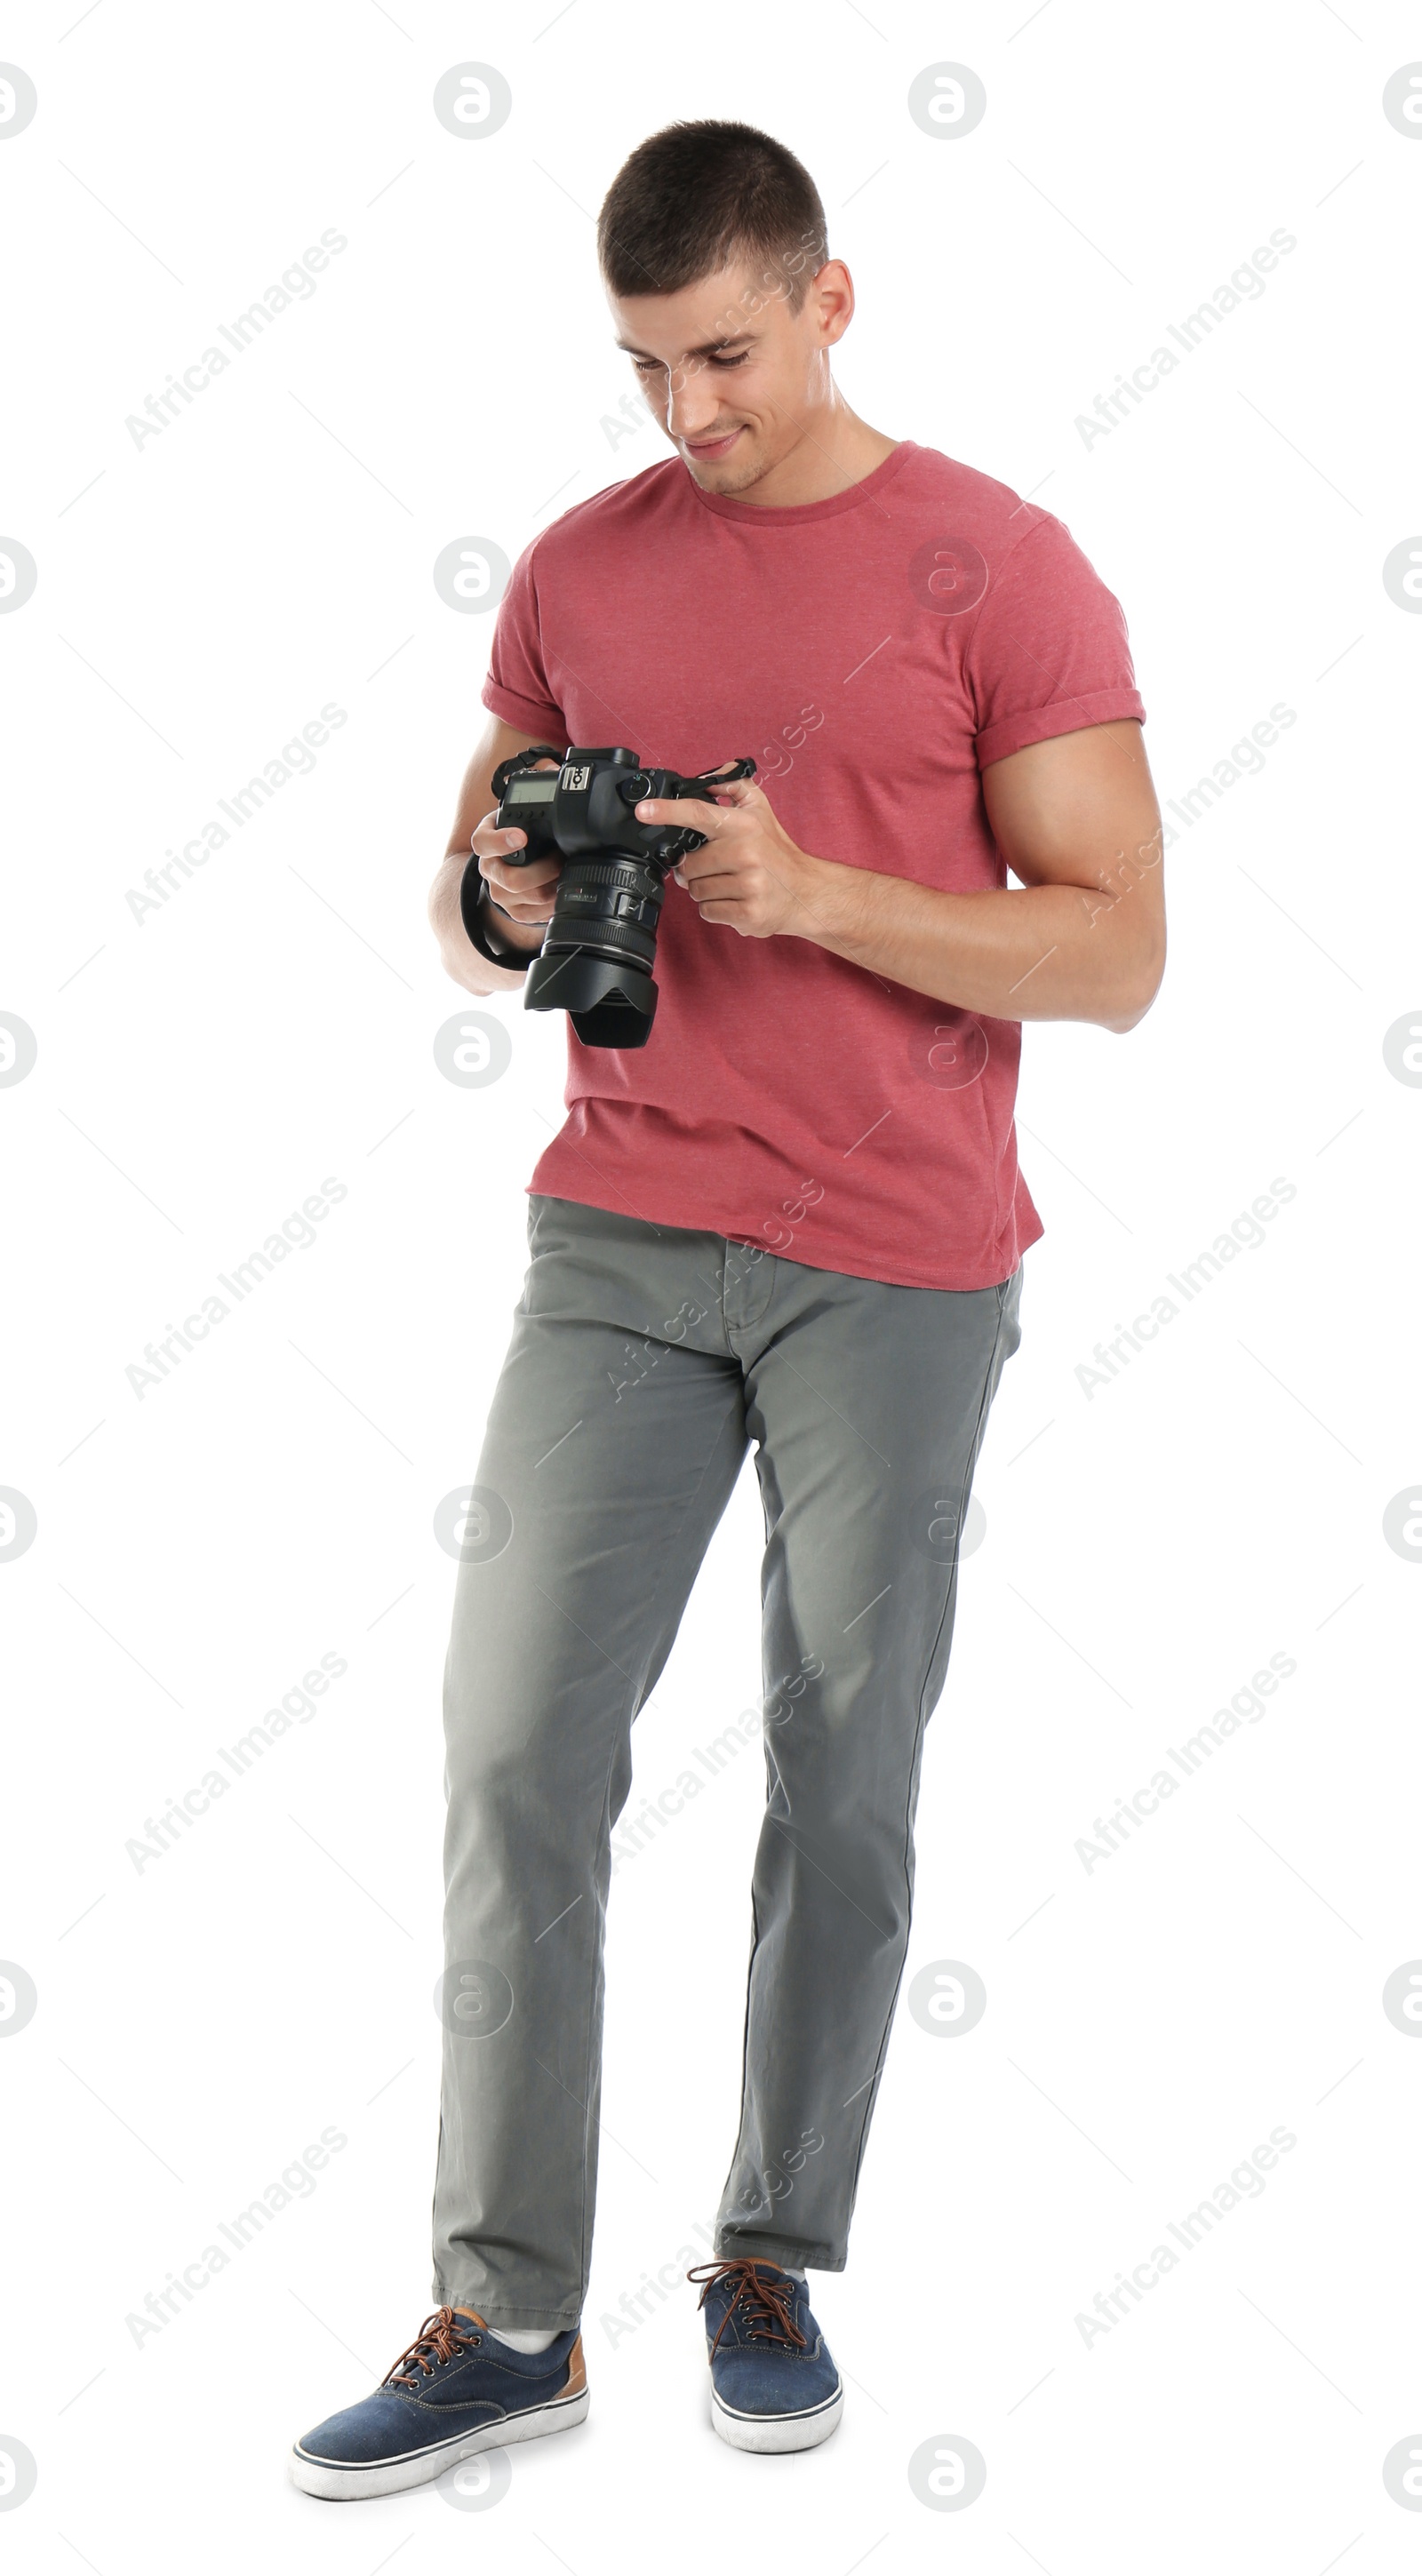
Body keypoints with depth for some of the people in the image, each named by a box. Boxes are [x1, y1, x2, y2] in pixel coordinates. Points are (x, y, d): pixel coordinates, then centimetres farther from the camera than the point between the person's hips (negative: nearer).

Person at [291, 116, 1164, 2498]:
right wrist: (509, 908, -9)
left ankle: (774, 2259, 21)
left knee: (843, 1771, 4)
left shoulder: (997, 570, -3)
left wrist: (817, 891, -19)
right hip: (620, 1239, 3)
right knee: (516, 1743, -5)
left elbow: (1113, 955, -7)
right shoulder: (579, 569, 10)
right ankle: (505, 2314, 2)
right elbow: (461, 917, 15)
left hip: (896, 1271, -3)